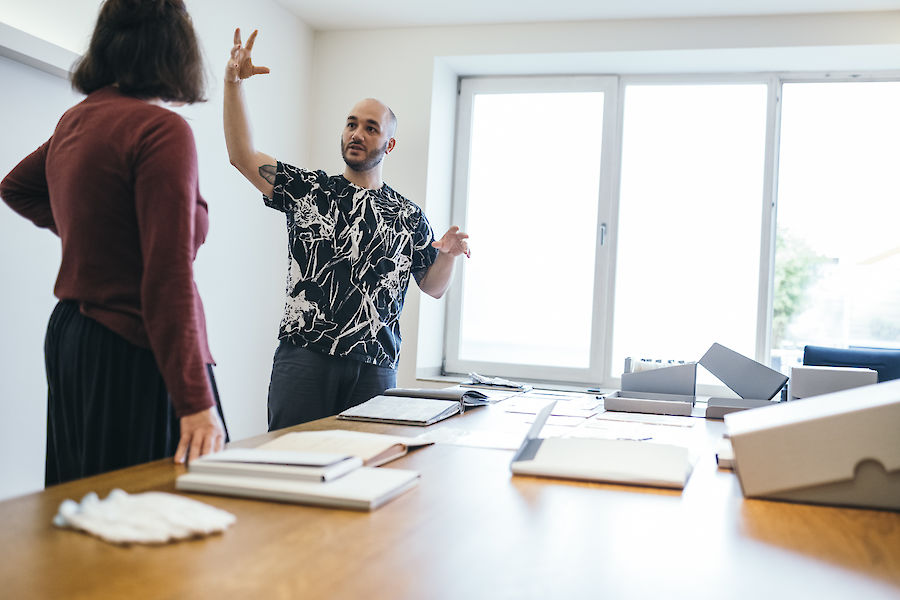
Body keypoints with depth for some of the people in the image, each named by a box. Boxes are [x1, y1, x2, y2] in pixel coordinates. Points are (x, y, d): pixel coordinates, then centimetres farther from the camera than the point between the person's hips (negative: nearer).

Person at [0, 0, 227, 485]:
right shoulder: (162, 129, -15)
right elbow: (170, 275, -22)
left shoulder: (75, 120, 10)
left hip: (67, 336, 9)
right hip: (134, 354, -9)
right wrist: (196, 401, -23)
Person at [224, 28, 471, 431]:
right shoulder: (308, 190, 9)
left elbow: (433, 287, 15)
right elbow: (242, 156, 1)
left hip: (375, 366, 1)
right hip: (305, 355, -1)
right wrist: (233, 83, -9)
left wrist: (449, 254, -7)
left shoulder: (408, 217, 11)